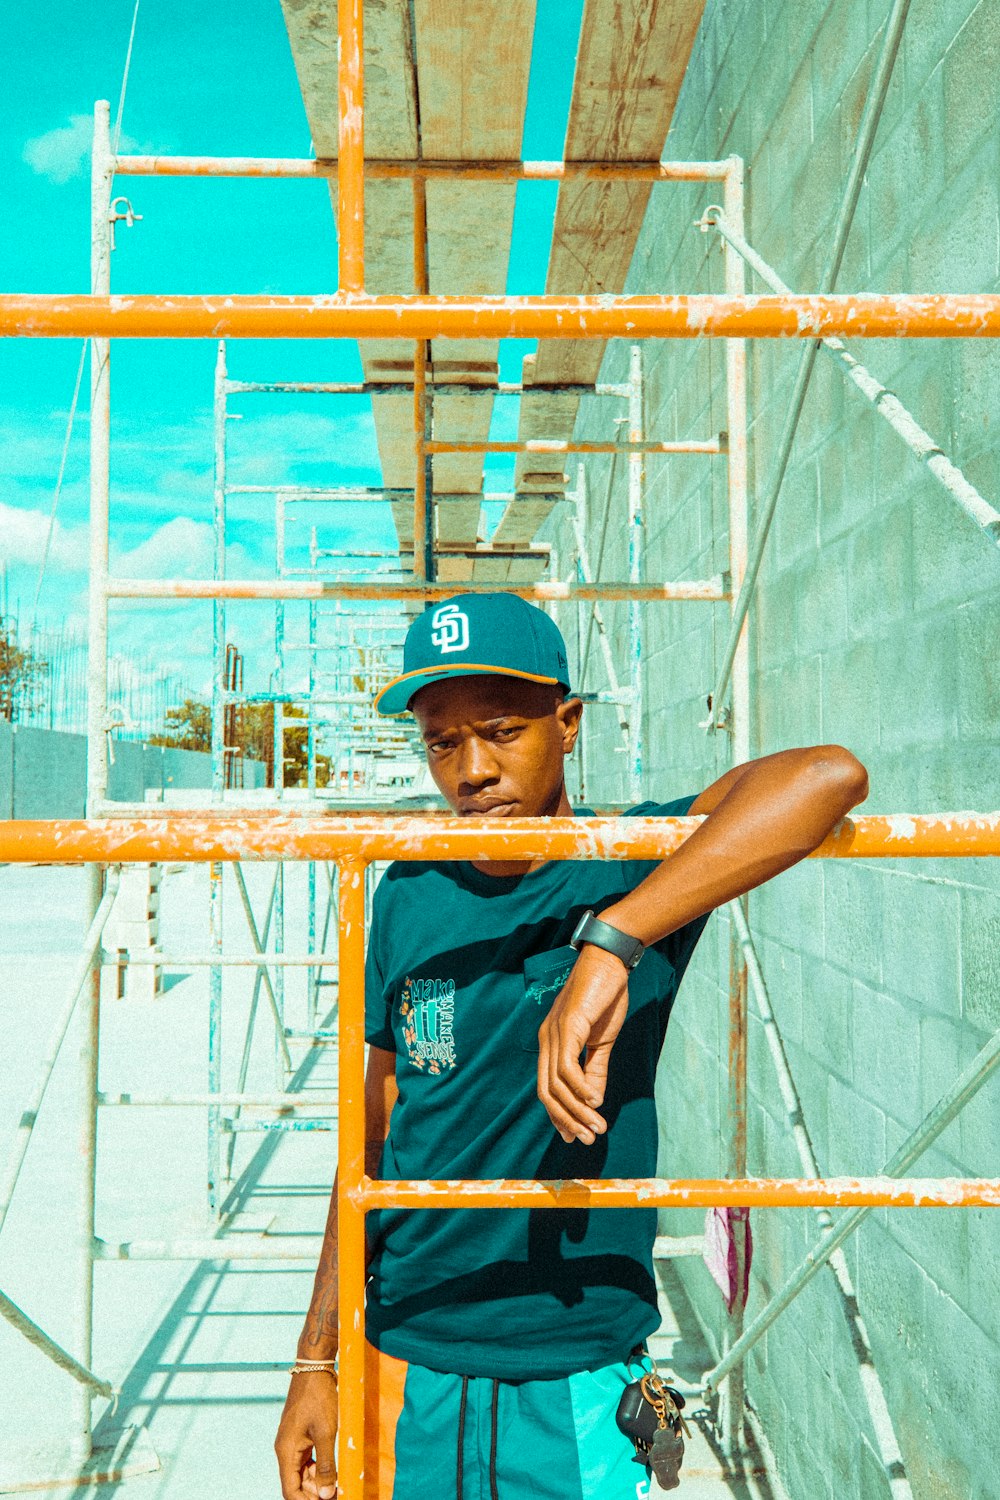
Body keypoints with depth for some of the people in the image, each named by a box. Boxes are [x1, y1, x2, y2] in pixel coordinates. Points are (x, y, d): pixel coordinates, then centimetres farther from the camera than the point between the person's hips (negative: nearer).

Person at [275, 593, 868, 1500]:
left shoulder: (635, 865, -13)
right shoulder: (407, 896, -1)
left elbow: (829, 776, -32)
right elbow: (377, 1132, 6)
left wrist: (609, 943, -40)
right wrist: (316, 1362, 9)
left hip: (580, 1398, -2)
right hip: (405, 1372, 3)